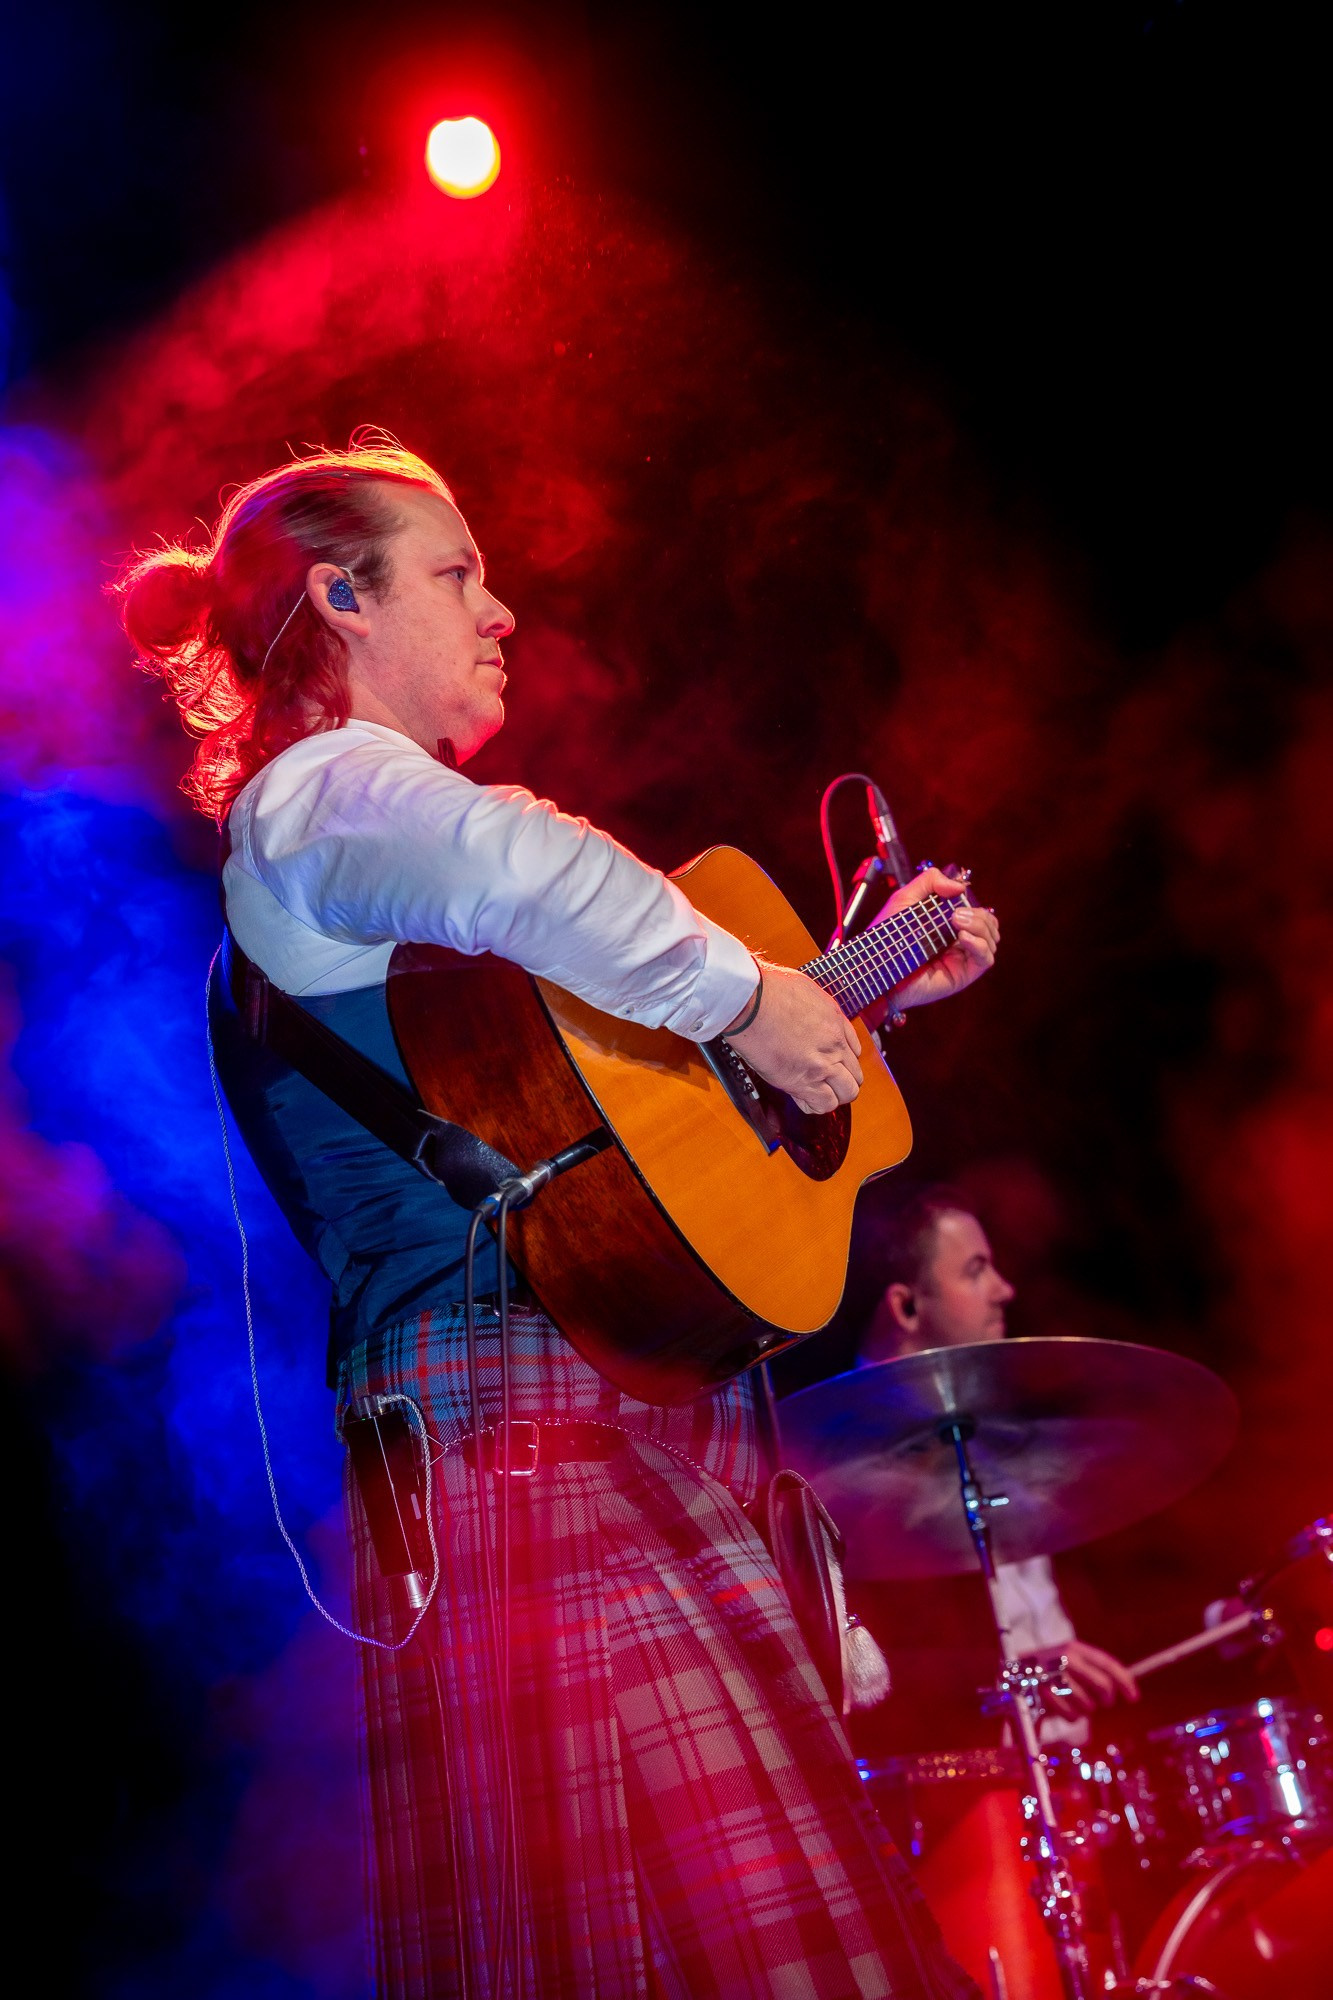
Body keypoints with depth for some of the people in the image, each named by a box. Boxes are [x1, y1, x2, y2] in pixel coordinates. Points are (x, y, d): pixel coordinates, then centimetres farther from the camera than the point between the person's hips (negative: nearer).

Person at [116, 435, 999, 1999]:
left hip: (631, 1391, 10)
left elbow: (611, 1031, 32)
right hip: (517, 1390, -10)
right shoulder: (321, 788, -4)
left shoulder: (368, 806, 28)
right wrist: (747, 1000, -17)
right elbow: (522, 869, -31)